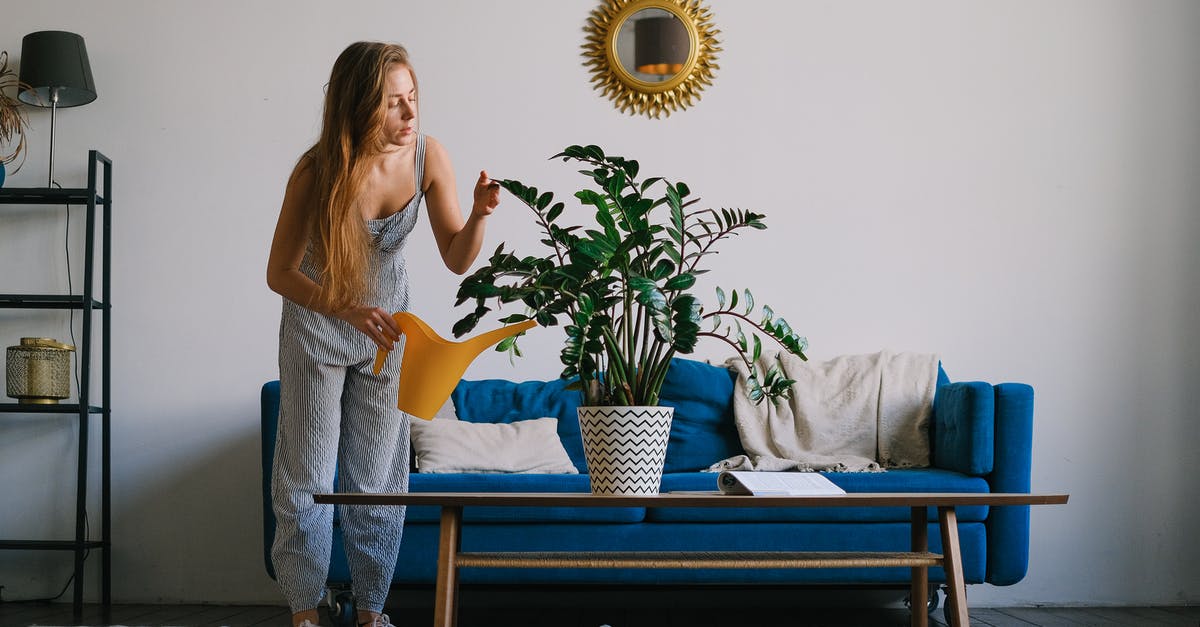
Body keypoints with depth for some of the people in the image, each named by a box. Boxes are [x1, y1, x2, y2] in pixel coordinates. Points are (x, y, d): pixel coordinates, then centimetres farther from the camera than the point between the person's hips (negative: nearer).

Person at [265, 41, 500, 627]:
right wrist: (350, 311, -32)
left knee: (378, 475, 6)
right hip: (317, 321, -2)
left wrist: (478, 215, -31)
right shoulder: (318, 171, -26)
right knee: (308, 474, 2)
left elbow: (457, 258, -11)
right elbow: (280, 273, -18)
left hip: (387, 317, 3)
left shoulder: (427, 155, -18)